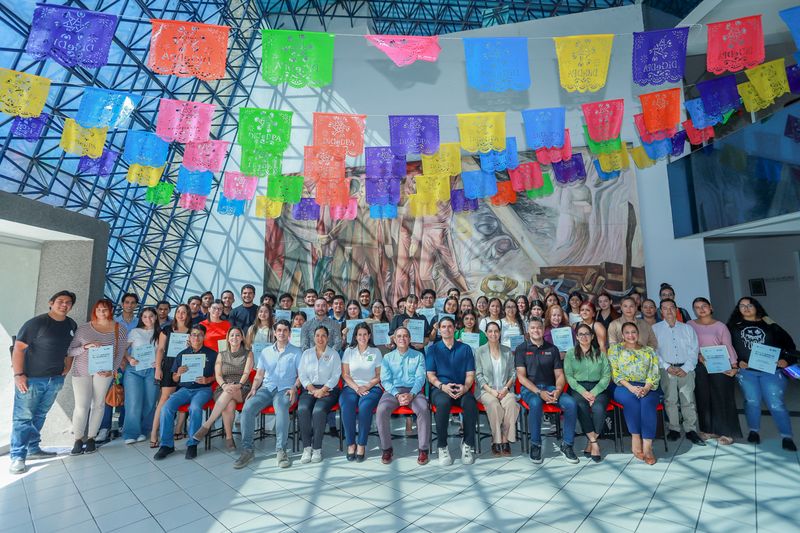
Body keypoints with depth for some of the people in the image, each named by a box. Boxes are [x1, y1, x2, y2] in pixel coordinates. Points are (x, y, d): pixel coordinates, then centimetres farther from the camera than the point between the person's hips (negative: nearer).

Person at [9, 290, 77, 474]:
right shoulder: (36, 323, -12)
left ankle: (33, 449, 26)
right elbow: (18, 348, -13)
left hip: (55, 379, 5)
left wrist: (67, 368, 10)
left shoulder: (71, 325, 7)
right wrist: (18, 374, -17)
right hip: (31, 378, -5)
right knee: (23, 417, -2)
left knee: (39, 416, 15)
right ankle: (17, 457, 5)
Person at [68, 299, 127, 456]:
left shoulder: (120, 329, 1)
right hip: (81, 371, 0)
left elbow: (120, 353, 0)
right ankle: (78, 441, 13)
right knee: (81, 406, -2)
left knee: (98, 404, 5)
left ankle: (91, 438, 19)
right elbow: (70, 351, 1)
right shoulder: (84, 328, 2)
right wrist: (86, 346, -18)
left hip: (104, 371, 0)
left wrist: (111, 370, -12)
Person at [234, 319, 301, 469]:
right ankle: (247, 450, -16)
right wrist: (254, 388, -1)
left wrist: (294, 388, -13)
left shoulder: (296, 352, 10)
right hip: (266, 388, 3)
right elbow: (259, 375, 17)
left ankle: (281, 450, -26)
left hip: (285, 389, -3)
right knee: (247, 408, -25)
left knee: (281, 410, -36)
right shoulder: (266, 352, 20)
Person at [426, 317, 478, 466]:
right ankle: (442, 446, -19)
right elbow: (430, 375, 5)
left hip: (461, 389, 1)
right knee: (443, 402, -35)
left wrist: (465, 387, -13)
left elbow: (470, 374, 8)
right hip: (440, 388, -1)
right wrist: (442, 386, -15)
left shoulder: (465, 349, 14)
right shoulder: (432, 349, 12)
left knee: (470, 403, -33)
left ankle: (468, 444, -13)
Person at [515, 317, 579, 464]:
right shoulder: (521, 349, 3)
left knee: (571, 404, -24)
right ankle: (535, 445, -16)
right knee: (535, 403, -36)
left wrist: (558, 390, -12)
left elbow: (559, 375, 10)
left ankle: (567, 445, -6)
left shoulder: (552, 349, 13)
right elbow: (521, 376, -4)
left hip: (550, 387, 3)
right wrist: (539, 392, -17)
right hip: (530, 388, -3)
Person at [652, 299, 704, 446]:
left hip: (686, 369, 1)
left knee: (688, 399, -4)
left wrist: (685, 368, -5)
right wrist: (667, 367, -9)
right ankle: (674, 429, 5)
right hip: (666, 369, -1)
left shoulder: (687, 328, 15)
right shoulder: (655, 329, 8)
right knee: (670, 399, -4)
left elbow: (694, 350, 7)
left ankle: (691, 431, 4)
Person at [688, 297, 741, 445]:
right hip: (700, 366, 2)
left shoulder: (720, 326, 1)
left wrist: (734, 365, -11)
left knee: (722, 398, 0)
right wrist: (698, 355, -12)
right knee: (704, 398, 7)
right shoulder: (690, 325, 4)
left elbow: (728, 347, -2)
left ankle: (726, 432, 10)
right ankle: (709, 429, 18)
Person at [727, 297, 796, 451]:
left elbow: (787, 342, 11)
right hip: (746, 371, 0)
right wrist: (737, 362, -6)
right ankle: (754, 431, 20)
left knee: (776, 403, -4)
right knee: (752, 402, 6)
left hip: (771, 370, 0)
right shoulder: (734, 326, 7)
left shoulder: (769, 325, 9)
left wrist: (787, 360, -1)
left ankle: (787, 437, 6)